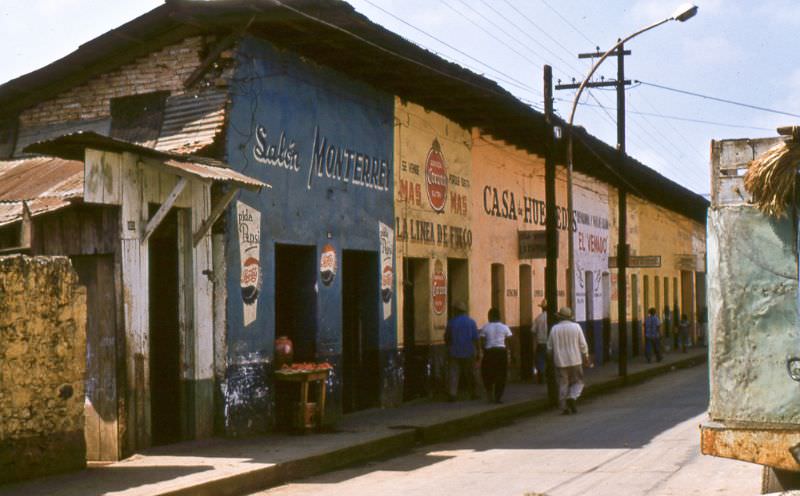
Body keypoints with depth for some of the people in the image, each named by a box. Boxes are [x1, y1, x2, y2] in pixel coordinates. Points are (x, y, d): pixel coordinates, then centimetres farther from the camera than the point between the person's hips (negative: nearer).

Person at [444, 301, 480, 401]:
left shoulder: (451, 322, -3)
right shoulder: (471, 322, -3)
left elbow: (446, 338, 5)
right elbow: (475, 339, -5)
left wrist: (449, 347, 23)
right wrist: (478, 352, 2)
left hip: (454, 353, 0)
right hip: (468, 353, 0)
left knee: (453, 374, -1)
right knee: (470, 374, 12)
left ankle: (452, 394, -12)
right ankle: (472, 393, 20)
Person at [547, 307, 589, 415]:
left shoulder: (554, 329, -2)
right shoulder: (576, 327, -5)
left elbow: (550, 346, 3)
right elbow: (582, 344, -3)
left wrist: (552, 356, 21)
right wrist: (586, 356, 10)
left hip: (560, 361, 1)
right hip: (575, 361, -1)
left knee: (563, 385, 6)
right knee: (578, 382, 11)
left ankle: (564, 408, 4)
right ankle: (572, 398, -14)